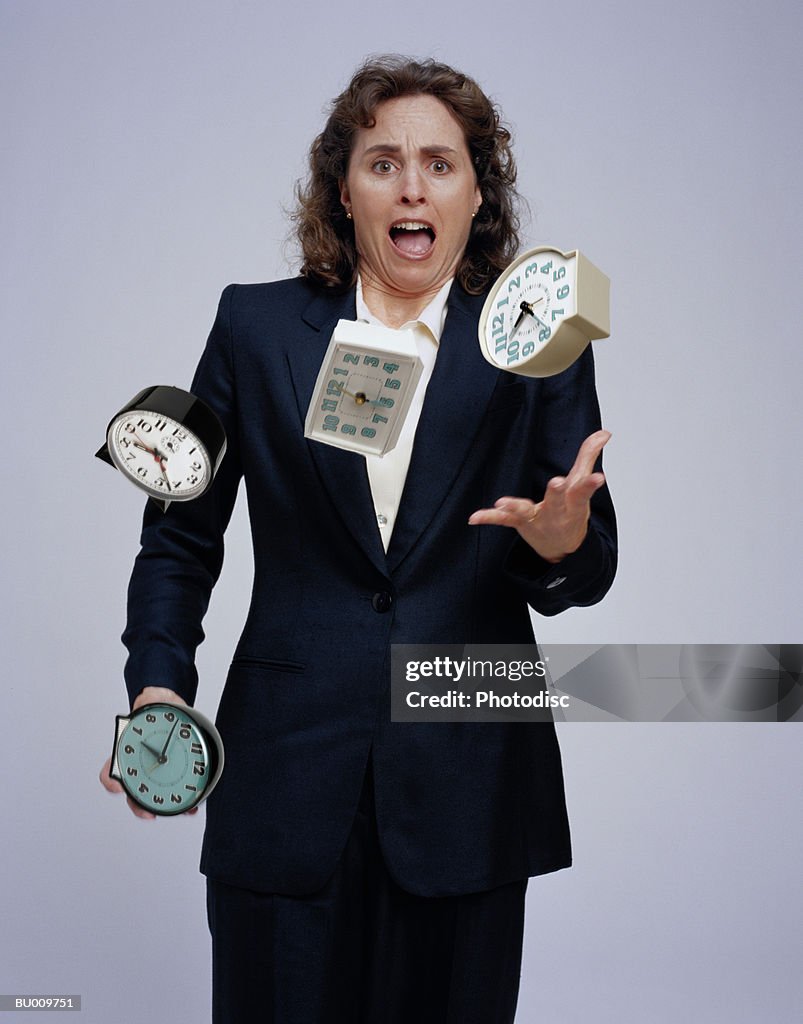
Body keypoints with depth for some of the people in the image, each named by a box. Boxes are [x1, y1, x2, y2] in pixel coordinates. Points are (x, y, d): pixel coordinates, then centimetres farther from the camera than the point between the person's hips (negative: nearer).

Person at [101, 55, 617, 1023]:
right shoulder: (255, 326, 5)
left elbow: (591, 570, 1)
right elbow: (180, 536, 8)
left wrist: (561, 545, -22)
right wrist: (157, 689, -5)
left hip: (465, 788, 0)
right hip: (287, 781, 0)